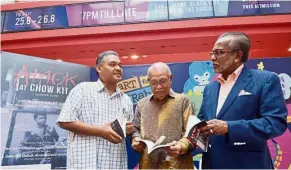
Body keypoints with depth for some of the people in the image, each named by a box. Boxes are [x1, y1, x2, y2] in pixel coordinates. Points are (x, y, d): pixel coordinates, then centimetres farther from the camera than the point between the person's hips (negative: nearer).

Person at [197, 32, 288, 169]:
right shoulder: (210, 87, 11)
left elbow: (276, 122, -14)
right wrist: (197, 128, -7)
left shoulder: (266, 79, -6)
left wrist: (228, 127, -23)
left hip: (247, 164, -5)